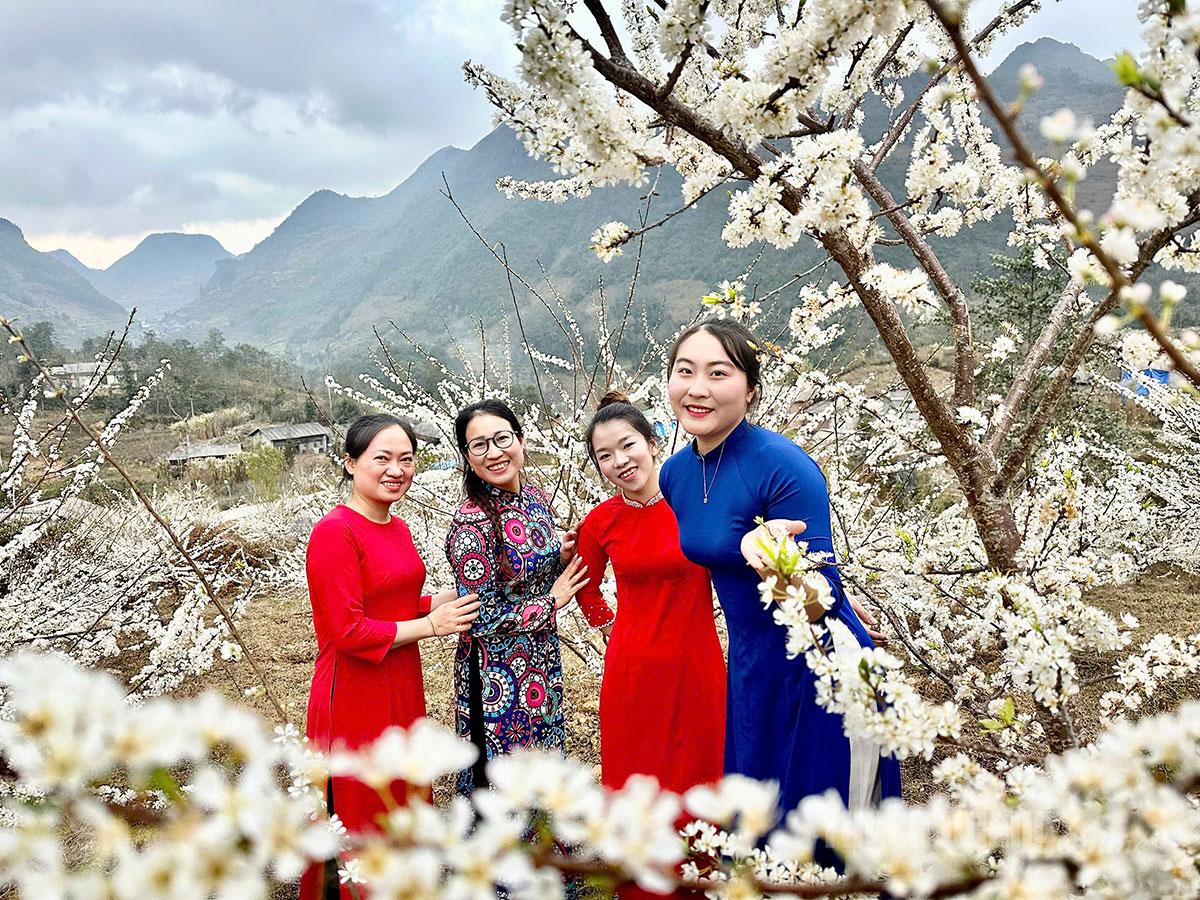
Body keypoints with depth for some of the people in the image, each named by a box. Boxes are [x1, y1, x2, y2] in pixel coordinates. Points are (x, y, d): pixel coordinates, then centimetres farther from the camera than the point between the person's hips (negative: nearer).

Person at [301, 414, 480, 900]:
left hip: (402, 686, 8)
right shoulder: (334, 531, -19)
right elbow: (347, 631, -22)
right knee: (357, 815, 8)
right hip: (355, 695, -8)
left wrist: (444, 600, 2)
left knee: (401, 804, 20)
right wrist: (431, 624, -17)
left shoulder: (397, 527, 8)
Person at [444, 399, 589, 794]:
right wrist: (551, 602, -14)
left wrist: (563, 555, -7)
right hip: (497, 676, -7)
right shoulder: (472, 524, -23)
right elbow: (481, 620, -21)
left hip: (542, 661, 7)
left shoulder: (534, 497, 0)